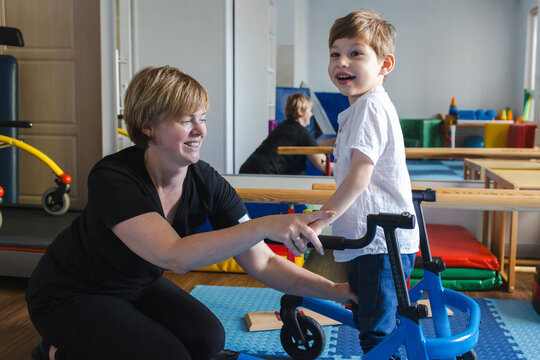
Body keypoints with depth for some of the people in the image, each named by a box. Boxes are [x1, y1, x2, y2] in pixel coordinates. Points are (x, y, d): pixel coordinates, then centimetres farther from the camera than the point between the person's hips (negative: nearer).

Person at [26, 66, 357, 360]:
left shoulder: (207, 184, -16)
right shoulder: (113, 178, -32)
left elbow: (262, 263, -16)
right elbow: (174, 255, -45)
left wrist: (333, 289, -28)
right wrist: (264, 226, -54)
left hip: (136, 286, 6)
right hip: (67, 296, -6)